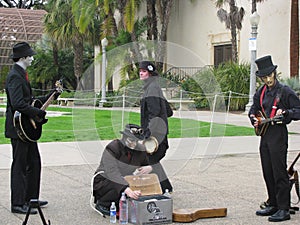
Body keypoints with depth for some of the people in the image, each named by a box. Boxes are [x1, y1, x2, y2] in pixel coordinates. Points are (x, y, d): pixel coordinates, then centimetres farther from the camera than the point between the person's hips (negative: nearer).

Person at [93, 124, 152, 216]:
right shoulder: (113, 147, -24)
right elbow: (112, 172, -38)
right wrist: (126, 189, -54)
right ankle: (101, 204, -9)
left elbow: (146, 165, 13)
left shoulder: (140, 151, -6)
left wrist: (149, 168, -16)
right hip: (104, 181, -6)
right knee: (119, 188, -37)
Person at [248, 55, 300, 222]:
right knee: (268, 172, 12)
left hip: (279, 135, -7)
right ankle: (273, 205, 24)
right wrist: (255, 120, 7)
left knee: (279, 172, -7)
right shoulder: (261, 93, 13)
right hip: (265, 135, 7)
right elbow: (253, 110, 27)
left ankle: (284, 209, -2)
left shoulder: (285, 91, -6)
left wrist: (285, 112, -23)